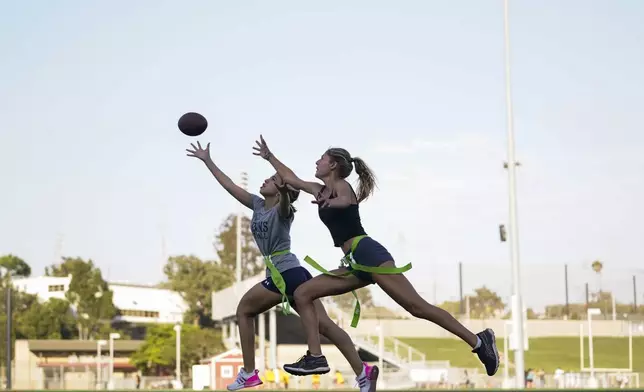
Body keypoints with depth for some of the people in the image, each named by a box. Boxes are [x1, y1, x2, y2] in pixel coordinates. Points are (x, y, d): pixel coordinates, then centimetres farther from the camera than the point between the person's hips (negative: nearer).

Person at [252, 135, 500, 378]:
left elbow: (346, 200, -21)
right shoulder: (321, 191, 24)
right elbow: (291, 179, 37)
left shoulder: (340, 186, 2)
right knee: (302, 294, 2)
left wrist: (332, 202, -40)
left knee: (416, 306, -16)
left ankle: (479, 341, -16)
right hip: (354, 262, 9)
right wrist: (268, 156, 36)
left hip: (367, 253, -9)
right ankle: (315, 357, -6)